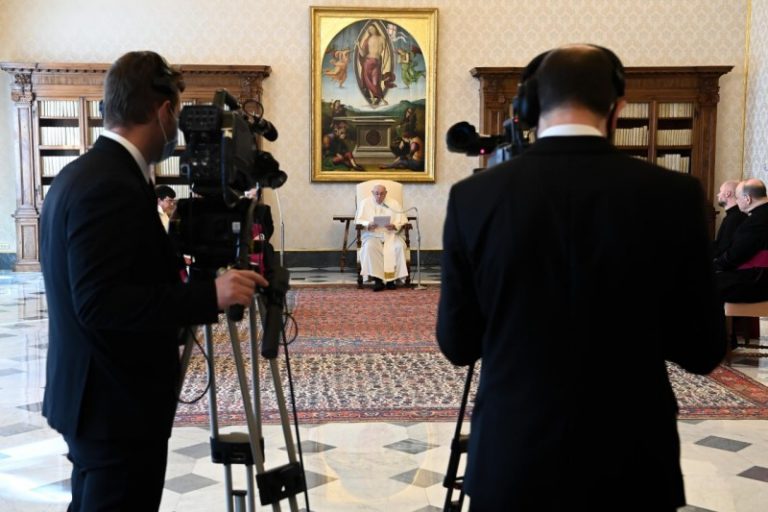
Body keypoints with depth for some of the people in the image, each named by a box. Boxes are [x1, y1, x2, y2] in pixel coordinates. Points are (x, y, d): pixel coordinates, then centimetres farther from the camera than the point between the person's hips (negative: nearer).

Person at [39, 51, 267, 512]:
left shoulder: (78, 175, 9)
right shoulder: (113, 187, -22)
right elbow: (100, 303, -28)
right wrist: (208, 295, -29)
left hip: (95, 395, 10)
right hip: (118, 404, -10)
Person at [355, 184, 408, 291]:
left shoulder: (394, 204, 15)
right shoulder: (365, 203, 13)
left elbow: (402, 221, 7)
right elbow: (358, 220, 5)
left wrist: (394, 226, -15)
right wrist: (368, 225, -16)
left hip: (391, 235, 1)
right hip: (372, 235, -1)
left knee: (400, 246, -31)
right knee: (370, 247, -35)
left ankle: (392, 278, -24)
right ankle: (378, 279, -35)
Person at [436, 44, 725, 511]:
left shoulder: (474, 197, -10)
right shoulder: (675, 195, -11)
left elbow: (458, 344, -2)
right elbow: (702, 351, -4)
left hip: (513, 459, 1)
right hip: (632, 465, 0)